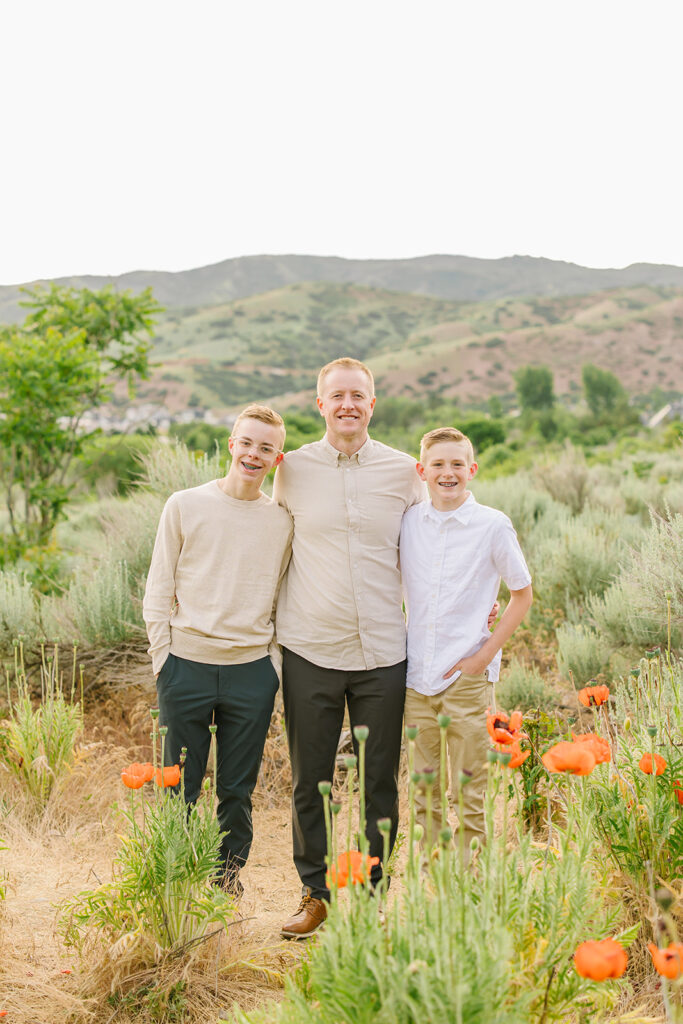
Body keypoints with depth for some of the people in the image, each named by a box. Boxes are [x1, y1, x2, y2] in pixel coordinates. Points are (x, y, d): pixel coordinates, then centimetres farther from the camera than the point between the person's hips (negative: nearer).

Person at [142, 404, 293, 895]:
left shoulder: (283, 521, 5)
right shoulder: (185, 505, 1)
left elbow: (286, 599, 10)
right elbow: (159, 590, 3)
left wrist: (275, 663, 2)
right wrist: (163, 658, -2)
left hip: (252, 671, 1)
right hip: (187, 665, -1)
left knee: (238, 790, 11)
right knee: (179, 787, 7)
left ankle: (230, 873, 30)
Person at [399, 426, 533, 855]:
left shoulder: (493, 525, -6)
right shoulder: (408, 521, 4)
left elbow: (523, 594, 1)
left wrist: (486, 653, -7)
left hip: (468, 676, -4)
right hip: (418, 675, 4)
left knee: (466, 795, 1)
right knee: (427, 794, 13)